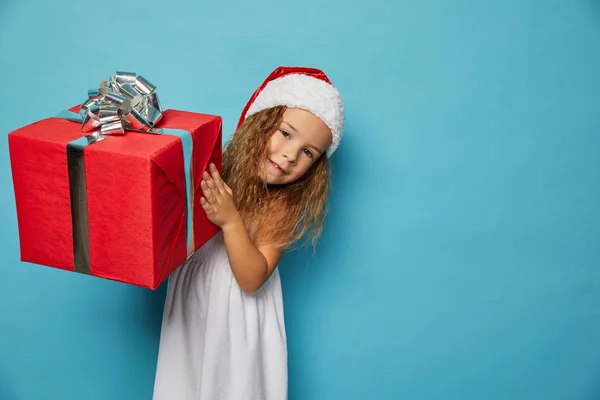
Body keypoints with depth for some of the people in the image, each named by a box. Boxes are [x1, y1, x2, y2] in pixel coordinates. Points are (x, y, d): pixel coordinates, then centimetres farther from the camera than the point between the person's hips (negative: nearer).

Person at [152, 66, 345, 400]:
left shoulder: (283, 206, -15)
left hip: (237, 318, -2)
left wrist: (230, 220, -32)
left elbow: (252, 278, -21)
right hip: (190, 303, 2)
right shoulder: (210, 170, -13)